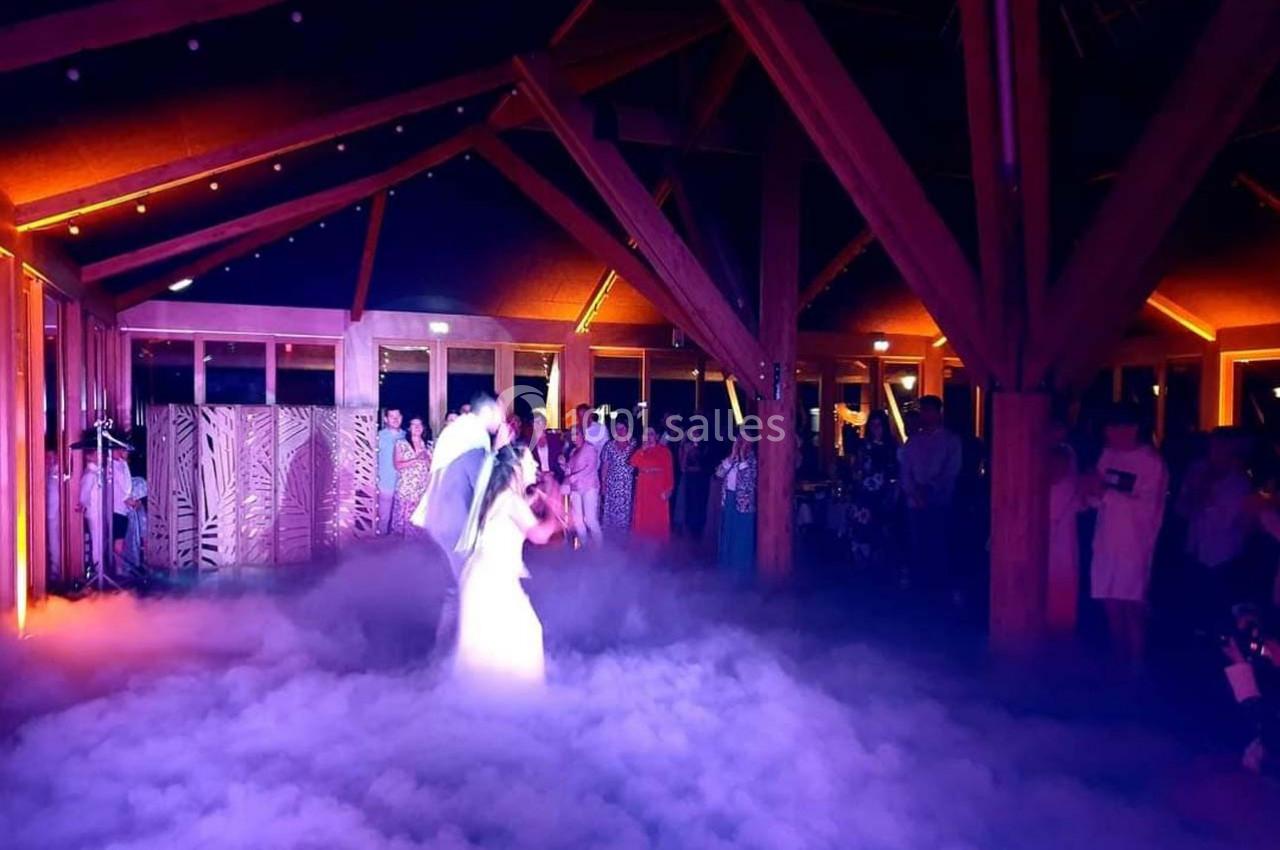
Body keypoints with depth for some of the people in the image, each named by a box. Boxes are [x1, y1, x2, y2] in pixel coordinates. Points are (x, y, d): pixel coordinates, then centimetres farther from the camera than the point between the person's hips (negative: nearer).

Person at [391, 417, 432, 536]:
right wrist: (416, 460, -14)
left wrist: (427, 460, -8)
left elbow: (432, 467, 12)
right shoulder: (401, 444, 2)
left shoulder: (428, 445, 11)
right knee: (404, 516, -2)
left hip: (423, 488, 2)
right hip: (405, 488, -2)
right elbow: (398, 465, -7)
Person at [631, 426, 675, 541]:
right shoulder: (641, 451, 11)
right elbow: (633, 463, -6)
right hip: (643, 488, 4)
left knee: (658, 516, -2)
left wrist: (668, 489, -13)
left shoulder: (664, 451, -3)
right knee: (643, 514, 8)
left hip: (659, 489, -4)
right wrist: (643, 450, -12)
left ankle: (658, 539, 7)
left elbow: (669, 471, -7)